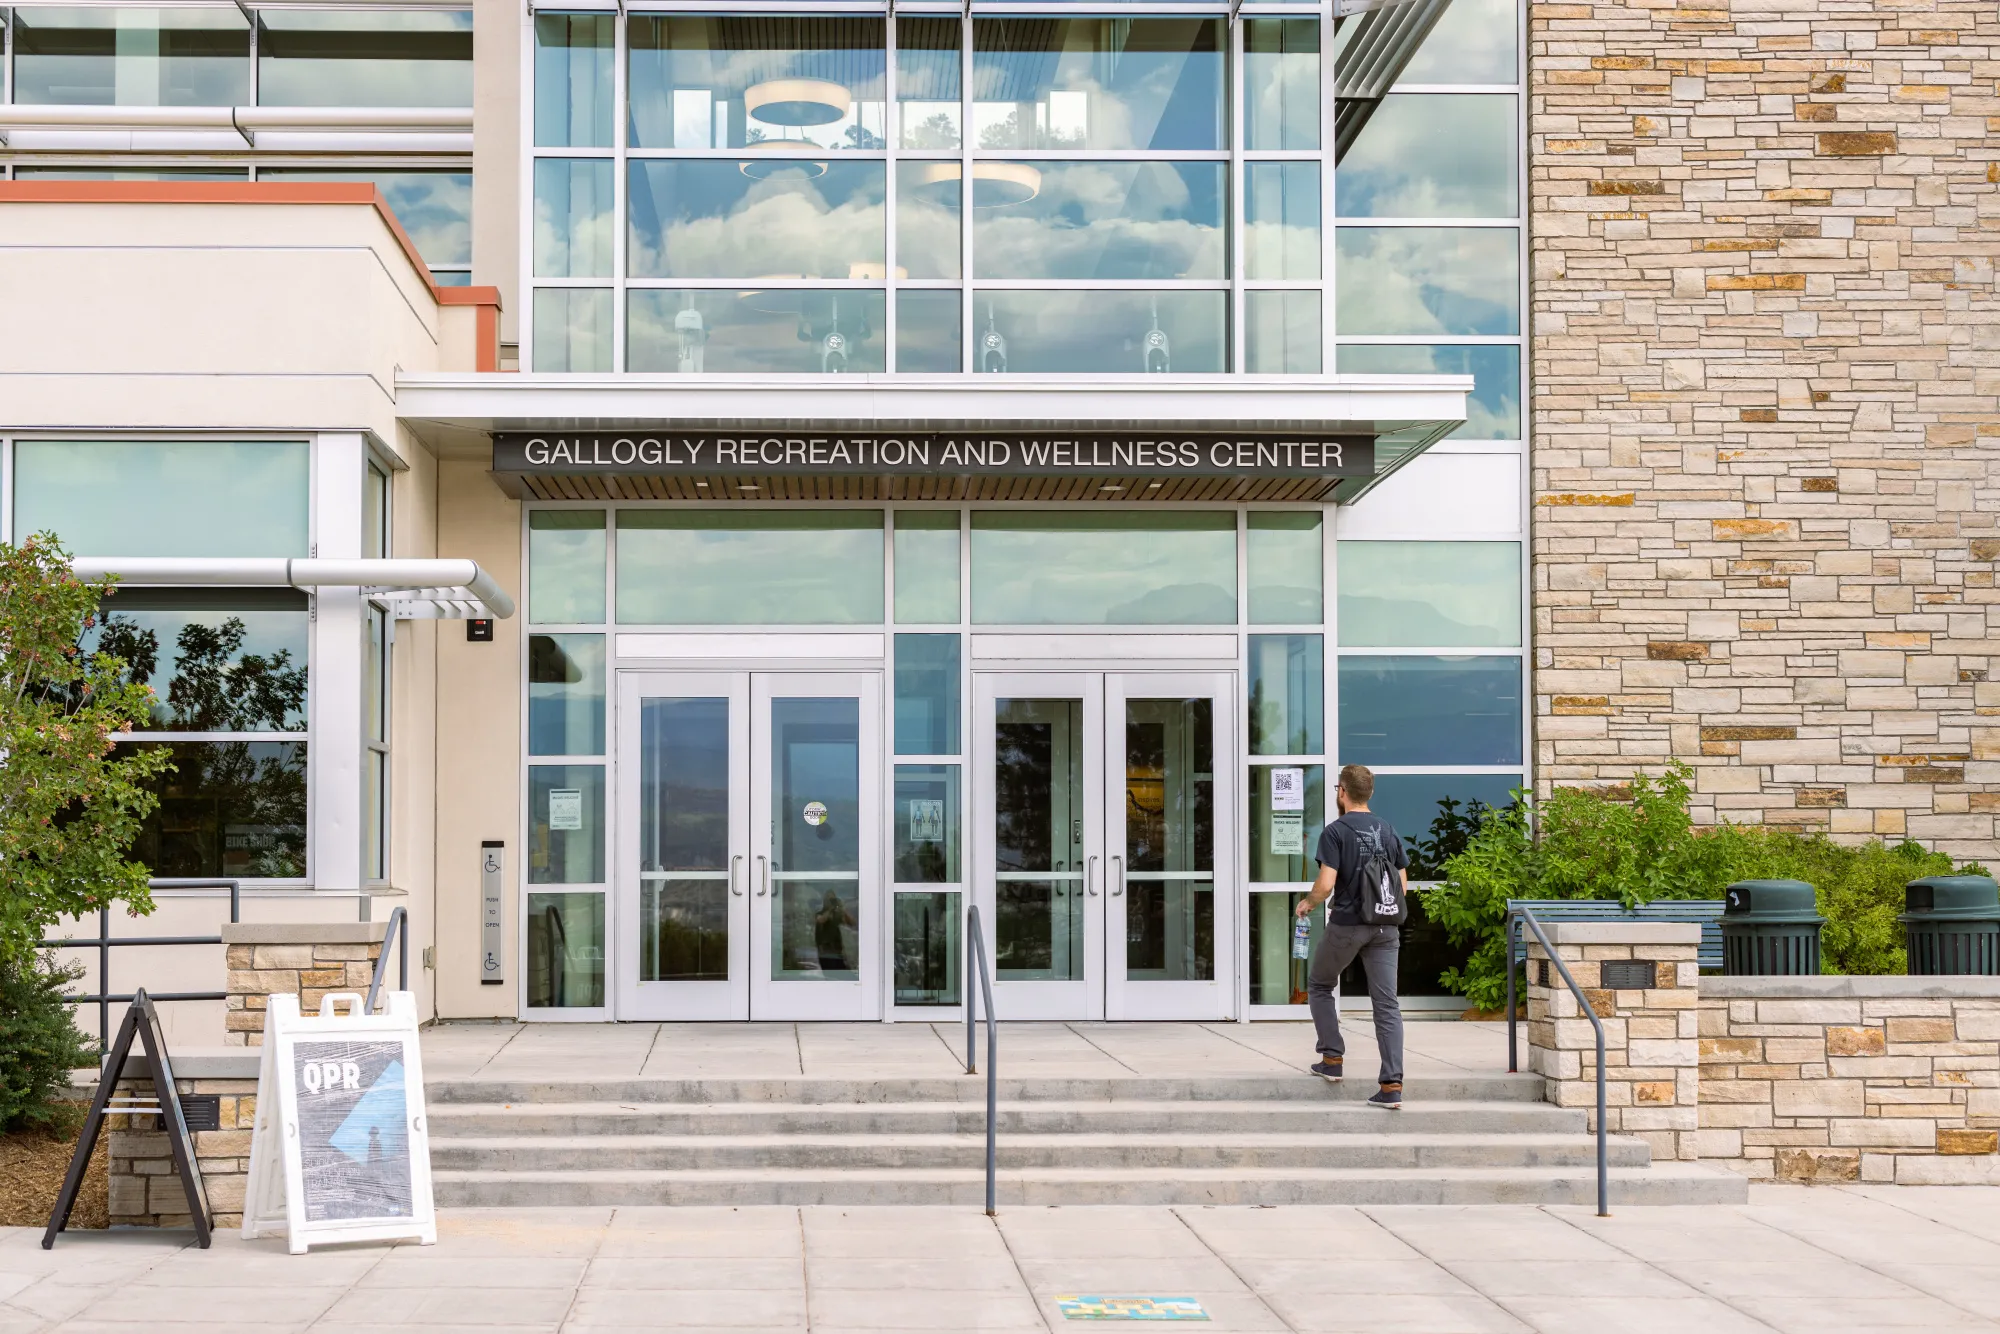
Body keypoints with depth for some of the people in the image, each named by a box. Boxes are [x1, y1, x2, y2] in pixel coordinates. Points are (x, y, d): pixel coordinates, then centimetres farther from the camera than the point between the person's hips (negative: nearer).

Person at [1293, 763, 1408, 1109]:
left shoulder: (1335, 832, -7)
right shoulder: (1388, 830, 8)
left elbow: (1326, 885, -16)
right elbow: (1403, 888, 11)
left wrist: (1308, 903, 4)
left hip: (1346, 925, -4)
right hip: (1385, 927, 4)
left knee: (1319, 987, 20)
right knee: (1387, 1004, 1)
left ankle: (1332, 1058, 15)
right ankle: (1392, 1084, -7)